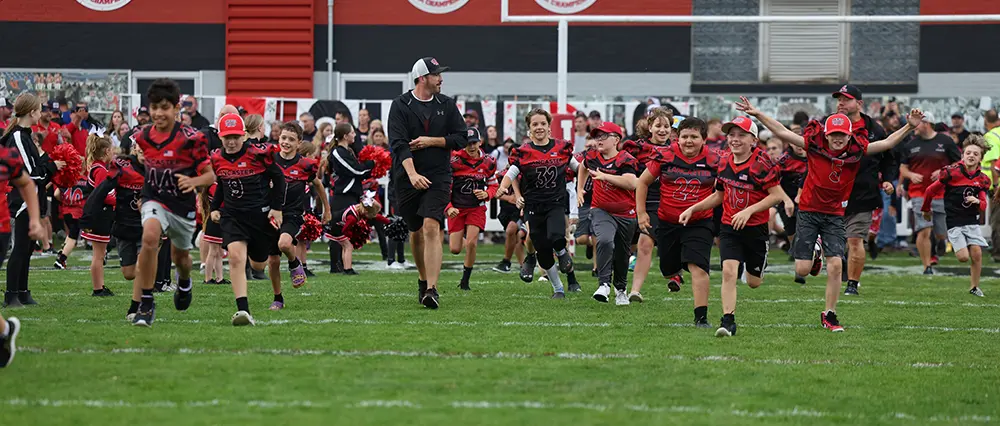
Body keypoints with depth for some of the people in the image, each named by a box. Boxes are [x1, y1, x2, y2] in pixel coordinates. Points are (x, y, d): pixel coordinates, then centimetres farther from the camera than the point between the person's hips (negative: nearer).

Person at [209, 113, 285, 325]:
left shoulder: (258, 153, -11)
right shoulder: (216, 159, 1)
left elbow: (278, 178, 0)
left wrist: (277, 208, -4)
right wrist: (215, 208, 10)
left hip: (260, 214, -2)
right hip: (232, 215, 2)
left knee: (259, 264, 11)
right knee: (236, 257, -22)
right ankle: (243, 310, -27)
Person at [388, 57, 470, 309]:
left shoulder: (446, 105, 7)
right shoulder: (401, 105, -3)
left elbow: (462, 137, 6)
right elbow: (398, 144, -14)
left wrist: (431, 141, -7)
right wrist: (412, 174, -27)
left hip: (438, 177, 0)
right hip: (407, 177, 0)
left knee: (431, 227, -16)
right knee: (416, 231, 11)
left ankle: (432, 289, -23)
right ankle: (423, 279, 34)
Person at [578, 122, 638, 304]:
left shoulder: (625, 160, -15)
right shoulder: (593, 157, 1)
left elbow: (631, 183, -32)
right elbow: (583, 167, 27)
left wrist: (604, 176, -34)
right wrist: (579, 189, 23)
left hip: (625, 214, -1)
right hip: (601, 210, 1)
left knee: (622, 255, 14)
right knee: (605, 241, -29)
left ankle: (621, 289, 37)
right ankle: (604, 284, -27)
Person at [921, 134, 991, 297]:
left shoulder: (982, 179, 4)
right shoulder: (951, 172, -10)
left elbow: (983, 206, 11)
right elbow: (931, 190, 3)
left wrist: (978, 202, -14)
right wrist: (926, 210, 17)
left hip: (972, 221, 4)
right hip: (954, 221, -4)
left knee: (977, 253, -7)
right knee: (963, 257, -13)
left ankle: (974, 287, 11)